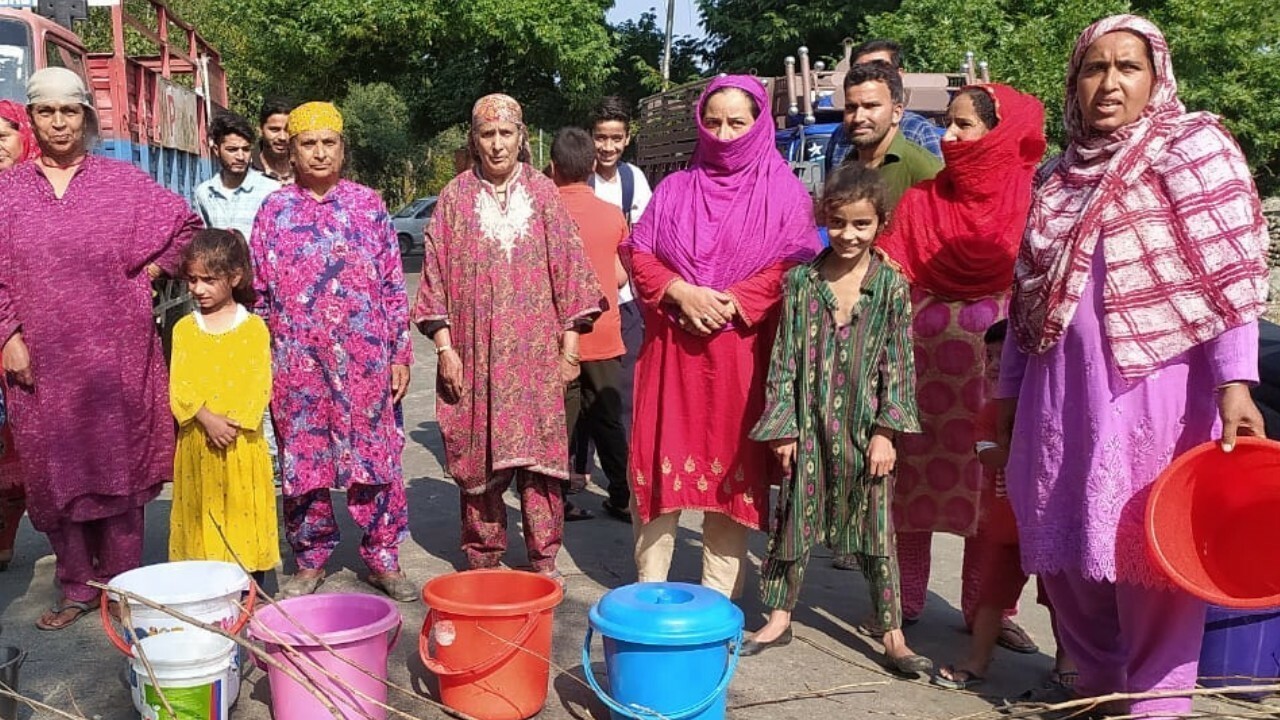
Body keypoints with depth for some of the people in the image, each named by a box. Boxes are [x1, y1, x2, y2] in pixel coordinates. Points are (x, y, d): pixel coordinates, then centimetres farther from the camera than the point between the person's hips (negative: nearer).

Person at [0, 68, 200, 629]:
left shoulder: (124, 181, 3)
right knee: (55, 472, 7)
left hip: (114, 355, -1)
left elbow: (186, 223, 11)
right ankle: (77, 587, 21)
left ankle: (121, 583, 16)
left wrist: (153, 271, 3)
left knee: (118, 466, 4)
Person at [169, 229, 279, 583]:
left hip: (241, 442, -2)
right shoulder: (184, 329, 7)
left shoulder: (253, 327, -1)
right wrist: (208, 419, -16)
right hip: (197, 440, 2)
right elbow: (179, 385, -2)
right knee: (202, 512, 8)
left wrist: (233, 422, -18)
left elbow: (259, 385, -7)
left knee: (244, 510, 3)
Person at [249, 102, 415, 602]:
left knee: (376, 456, 4)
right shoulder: (274, 210, 4)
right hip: (298, 363, 1)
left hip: (365, 359, 0)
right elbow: (259, 291, 6)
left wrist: (400, 354, -1)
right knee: (302, 461, 8)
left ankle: (383, 558, 18)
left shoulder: (368, 205, 3)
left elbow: (393, 285, 3)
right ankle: (310, 561, 24)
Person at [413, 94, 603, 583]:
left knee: (539, 452, 1)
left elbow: (568, 268, 5)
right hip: (476, 354, 0)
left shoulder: (543, 193, 6)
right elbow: (436, 273, 4)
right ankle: (483, 559, 19)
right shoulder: (455, 197, 5)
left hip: (536, 353, 0)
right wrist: (444, 346, -3)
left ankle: (544, 559, 13)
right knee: (478, 456, 5)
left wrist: (570, 341, 1)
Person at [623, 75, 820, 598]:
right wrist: (680, 292, -10)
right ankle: (649, 588, 16)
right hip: (671, 346, 3)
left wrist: (732, 302, -16)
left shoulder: (783, 192, 5)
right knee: (658, 462, 3)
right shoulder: (675, 189, 14)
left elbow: (793, 266, -5)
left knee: (733, 466, 2)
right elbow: (638, 253, 7)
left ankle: (718, 599, 14)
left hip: (743, 350, -2)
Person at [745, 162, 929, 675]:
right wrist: (782, 427, -3)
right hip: (809, 425, 1)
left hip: (865, 426, -1)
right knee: (795, 519, 11)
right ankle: (779, 617, 27)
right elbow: (785, 358, 0)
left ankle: (891, 634, 19)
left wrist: (886, 432, -8)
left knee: (877, 529, 7)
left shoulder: (892, 286, -4)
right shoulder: (801, 281, -1)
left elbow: (899, 365, -3)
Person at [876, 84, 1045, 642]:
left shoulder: (1027, 197, 0)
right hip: (924, 359, 1)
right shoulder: (922, 200, 5)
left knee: (992, 486, 3)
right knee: (915, 480, 6)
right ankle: (904, 599, 18)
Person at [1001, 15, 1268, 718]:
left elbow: (1230, 274, -10)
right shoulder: (1057, 177, 14)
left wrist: (1235, 383, -19)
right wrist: (1009, 389, 17)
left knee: (1148, 547, -1)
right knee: (1064, 543, 12)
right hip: (1061, 392, 6)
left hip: (1154, 391, -5)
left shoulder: (1195, 148, -1)